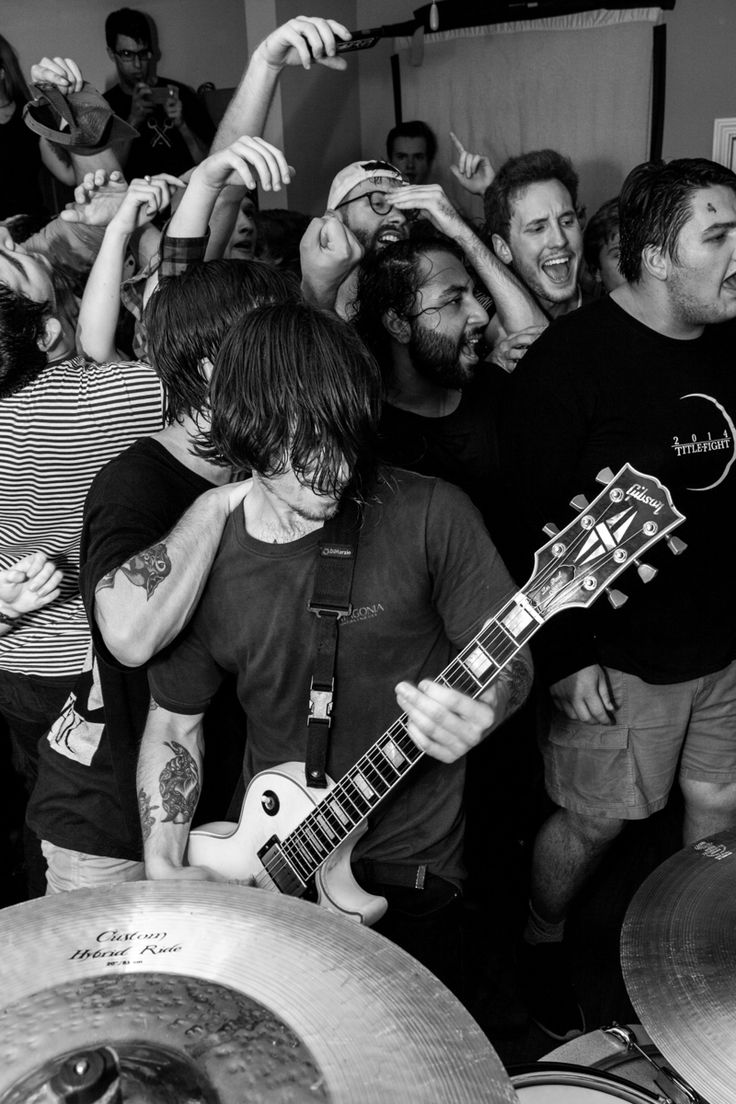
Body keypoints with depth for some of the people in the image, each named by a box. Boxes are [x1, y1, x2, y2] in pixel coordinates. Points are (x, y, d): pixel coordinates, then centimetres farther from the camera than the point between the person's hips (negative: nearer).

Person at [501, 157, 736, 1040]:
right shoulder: (569, 359, -17)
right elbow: (533, 517, -18)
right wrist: (564, 658, -18)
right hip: (617, 657, -6)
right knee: (593, 820, 10)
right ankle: (540, 946, 39)